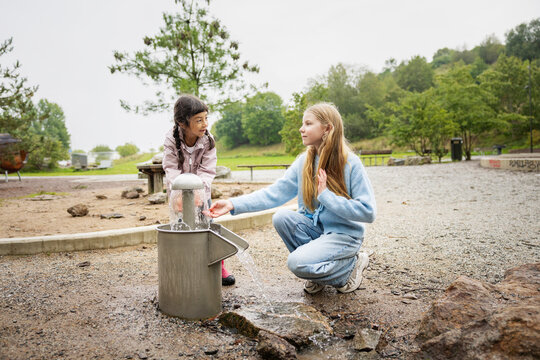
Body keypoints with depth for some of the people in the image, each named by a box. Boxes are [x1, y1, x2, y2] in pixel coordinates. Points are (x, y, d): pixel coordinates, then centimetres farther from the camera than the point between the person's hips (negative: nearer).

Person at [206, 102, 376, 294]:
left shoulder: (350, 163, -16)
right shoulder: (304, 161, -1)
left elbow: (368, 212, -18)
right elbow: (275, 192, -6)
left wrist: (326, 195, -21)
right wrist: (233, 204, -16)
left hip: (345, 233, -5)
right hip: (315, 227, 6)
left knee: (297, 263, -26)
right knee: (281, 217, -21)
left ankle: (352, 264, 3)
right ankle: (316, 271, 1)